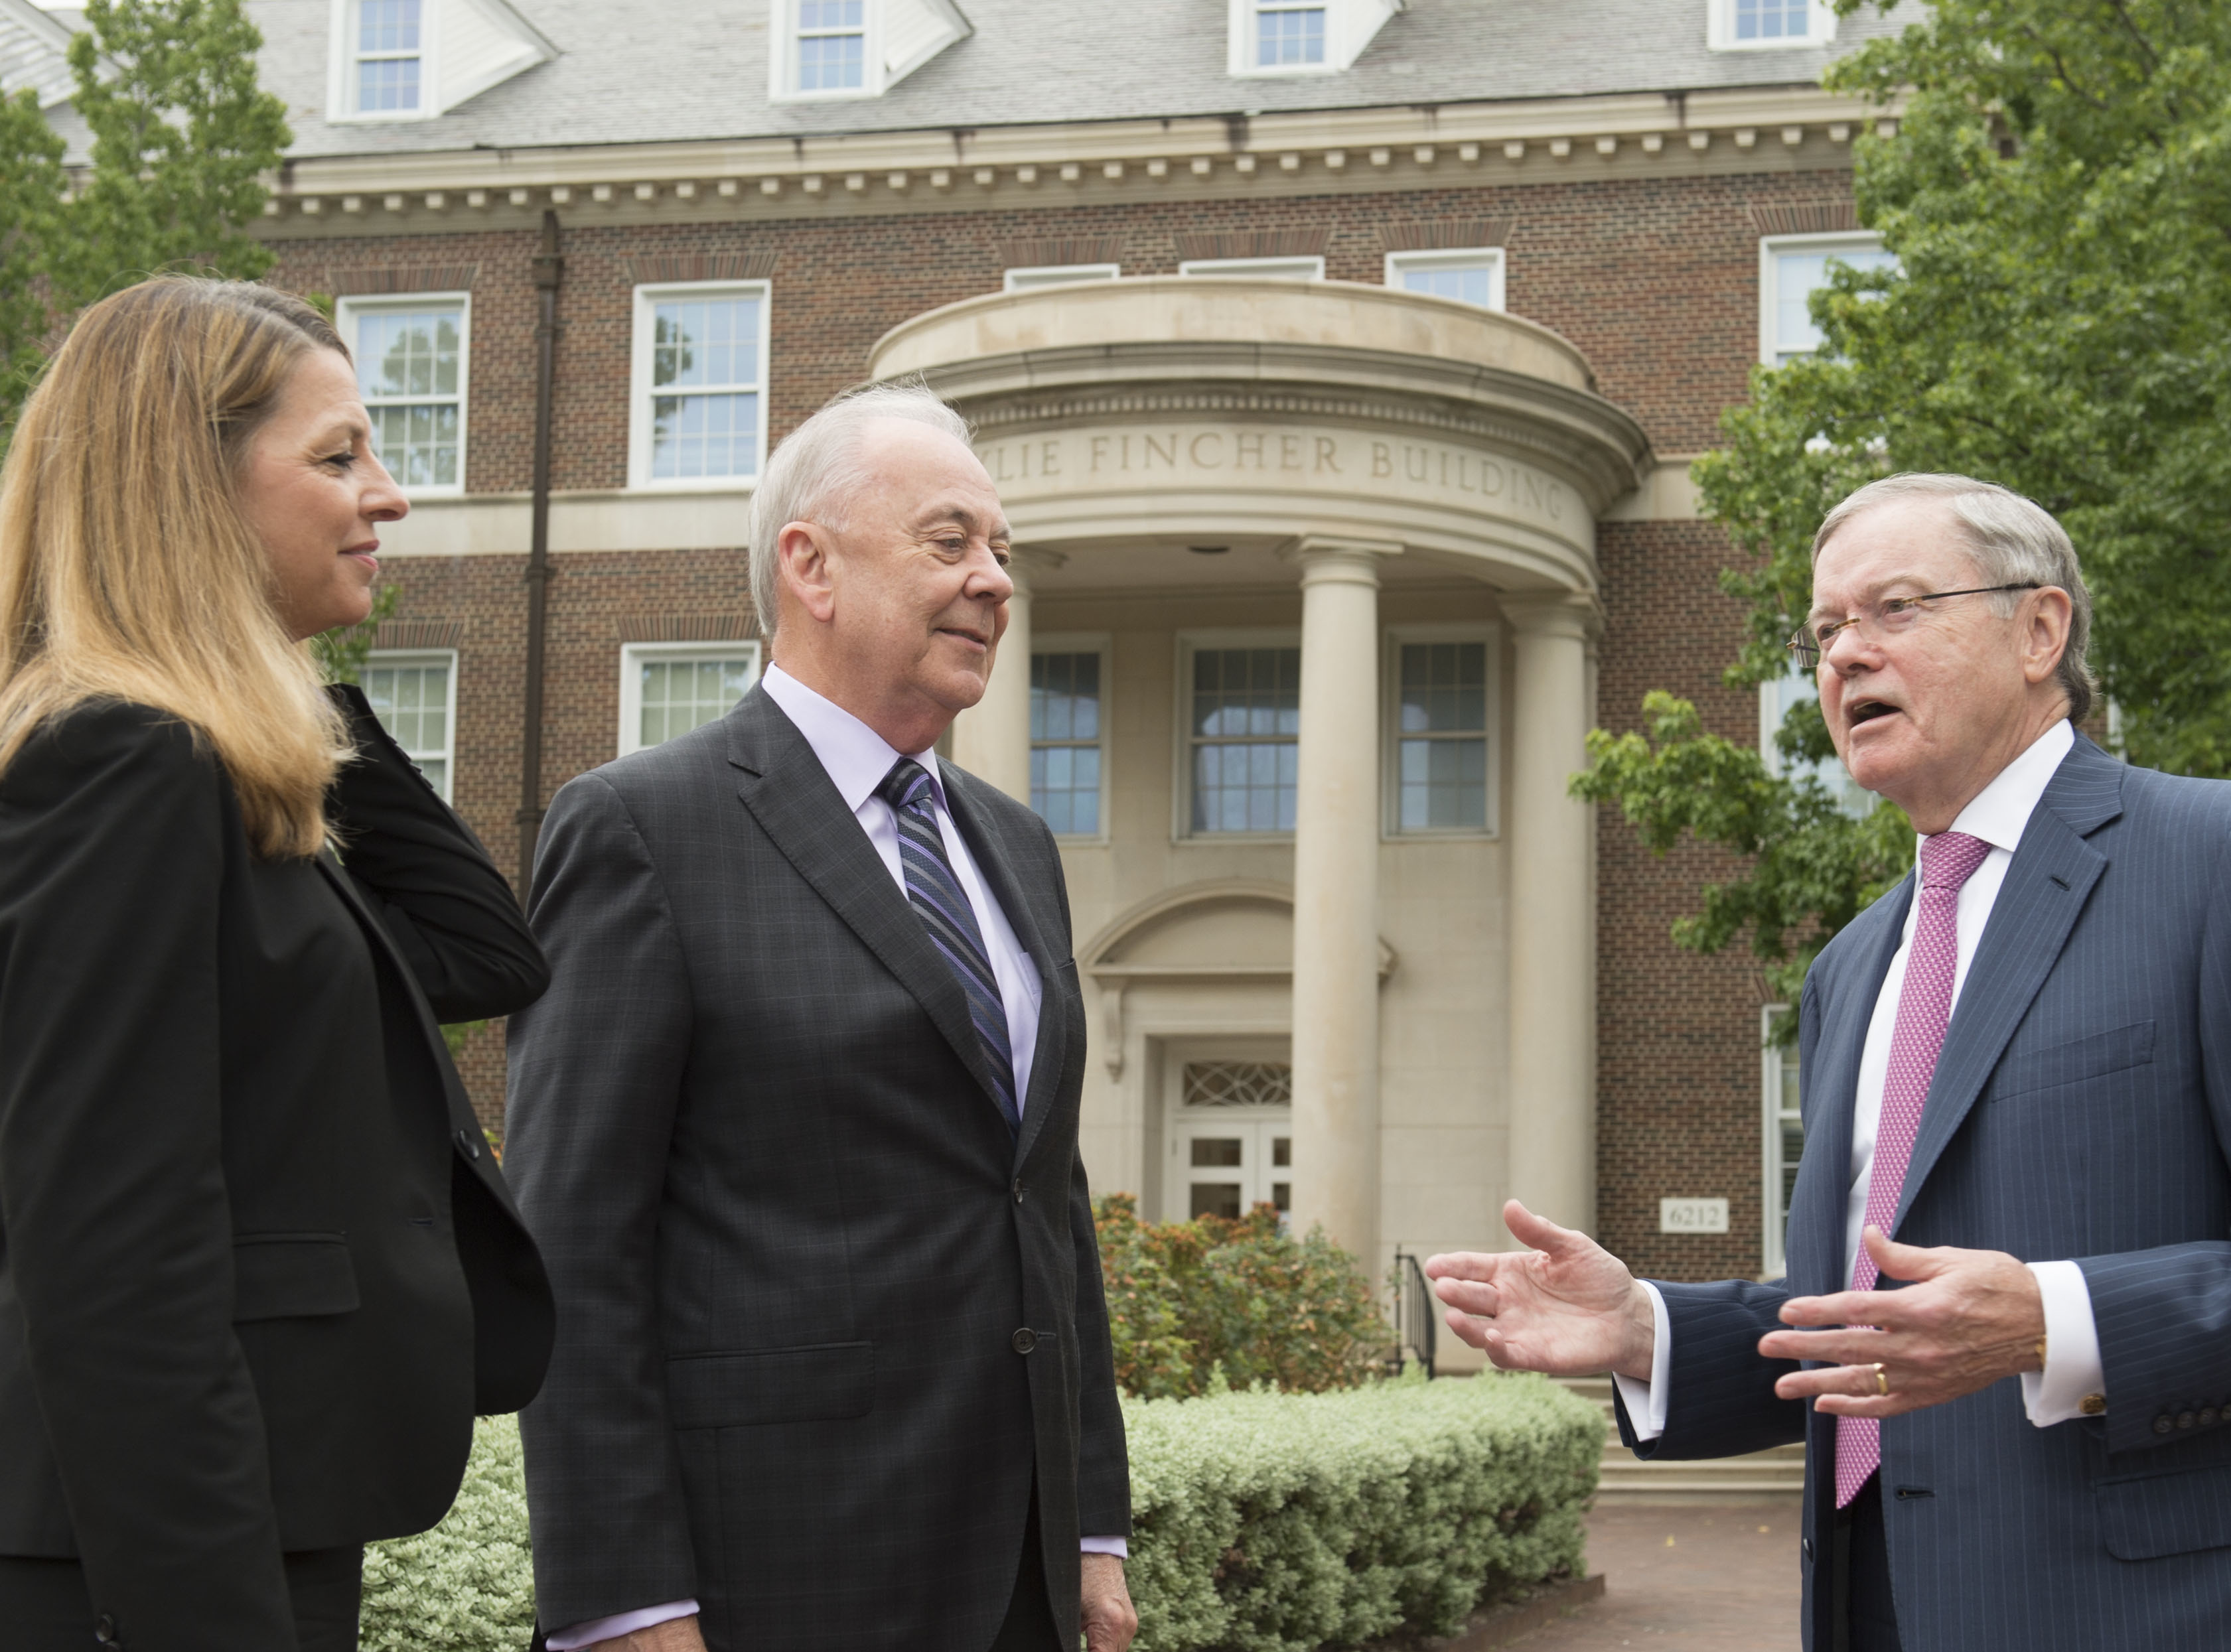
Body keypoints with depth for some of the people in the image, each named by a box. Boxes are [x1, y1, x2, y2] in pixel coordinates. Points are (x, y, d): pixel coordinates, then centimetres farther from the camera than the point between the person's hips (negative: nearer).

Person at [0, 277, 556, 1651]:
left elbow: (487, 954, 19)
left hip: (276, 1529, 10)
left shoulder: (231, 774, 14)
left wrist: (308, 701, 12)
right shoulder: (127, 765, -16)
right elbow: (115, 1266, -22)